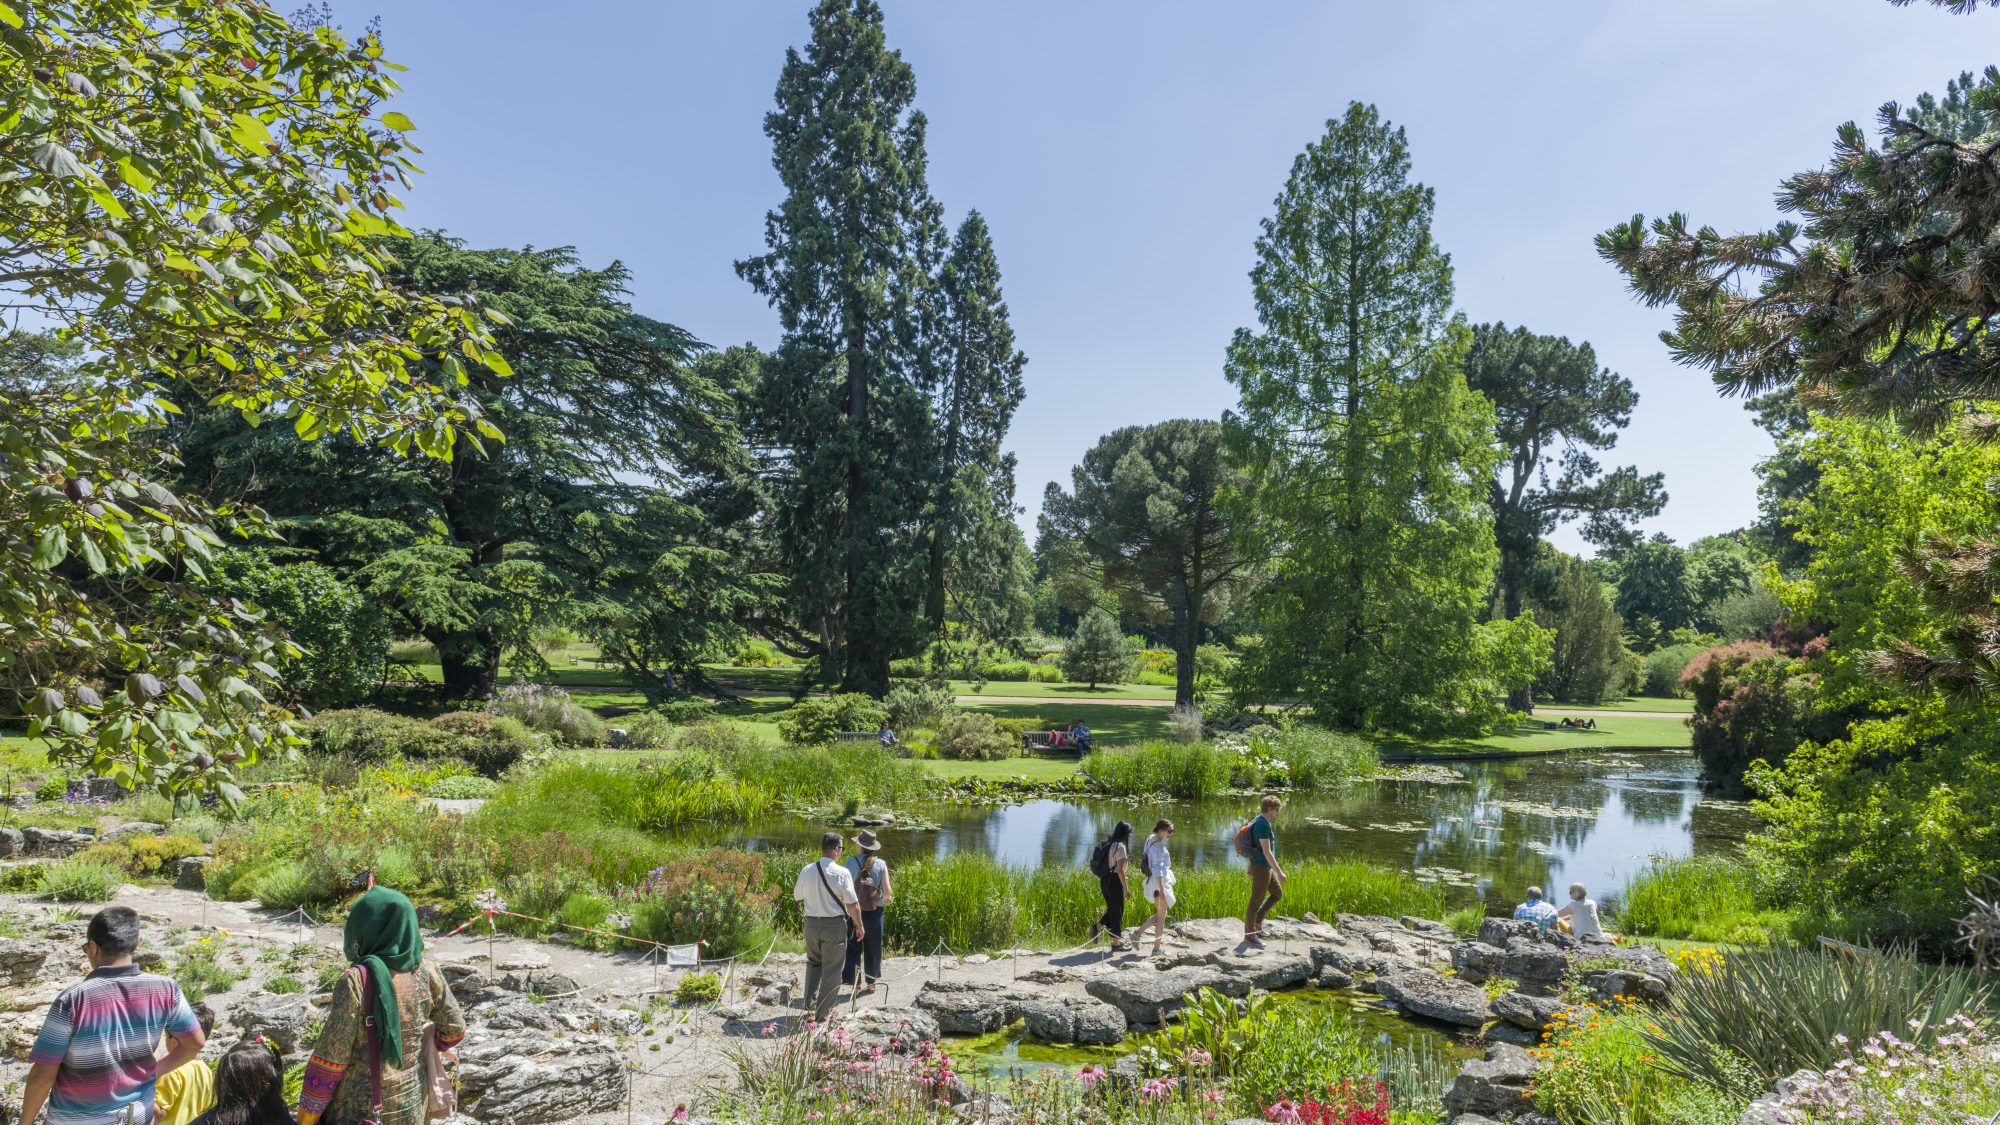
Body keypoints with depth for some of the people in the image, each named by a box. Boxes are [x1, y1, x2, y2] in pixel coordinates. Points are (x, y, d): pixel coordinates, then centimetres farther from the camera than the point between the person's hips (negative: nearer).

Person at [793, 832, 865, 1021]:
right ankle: (823, 1012, 13)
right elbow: (853, 904, -12)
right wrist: (859, 926, 1)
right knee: (831, 969, 8)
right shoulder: (842, 873, -15)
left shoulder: (806, 870, -2)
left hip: (811, 922, 4)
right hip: (834, 925, -4)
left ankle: (809, 1004, 22)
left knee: (813, 963, 25)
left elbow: (797, 896, 11)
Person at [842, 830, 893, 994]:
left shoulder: (851, 863, -9)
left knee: (853, 948, 10)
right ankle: (871, 984, 20)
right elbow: (887, 892, -9)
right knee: (872, 948, 14)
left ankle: (853, 982, 11)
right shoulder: (880, 864, -5)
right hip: (874, 912, 1)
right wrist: (887, 899, 13)